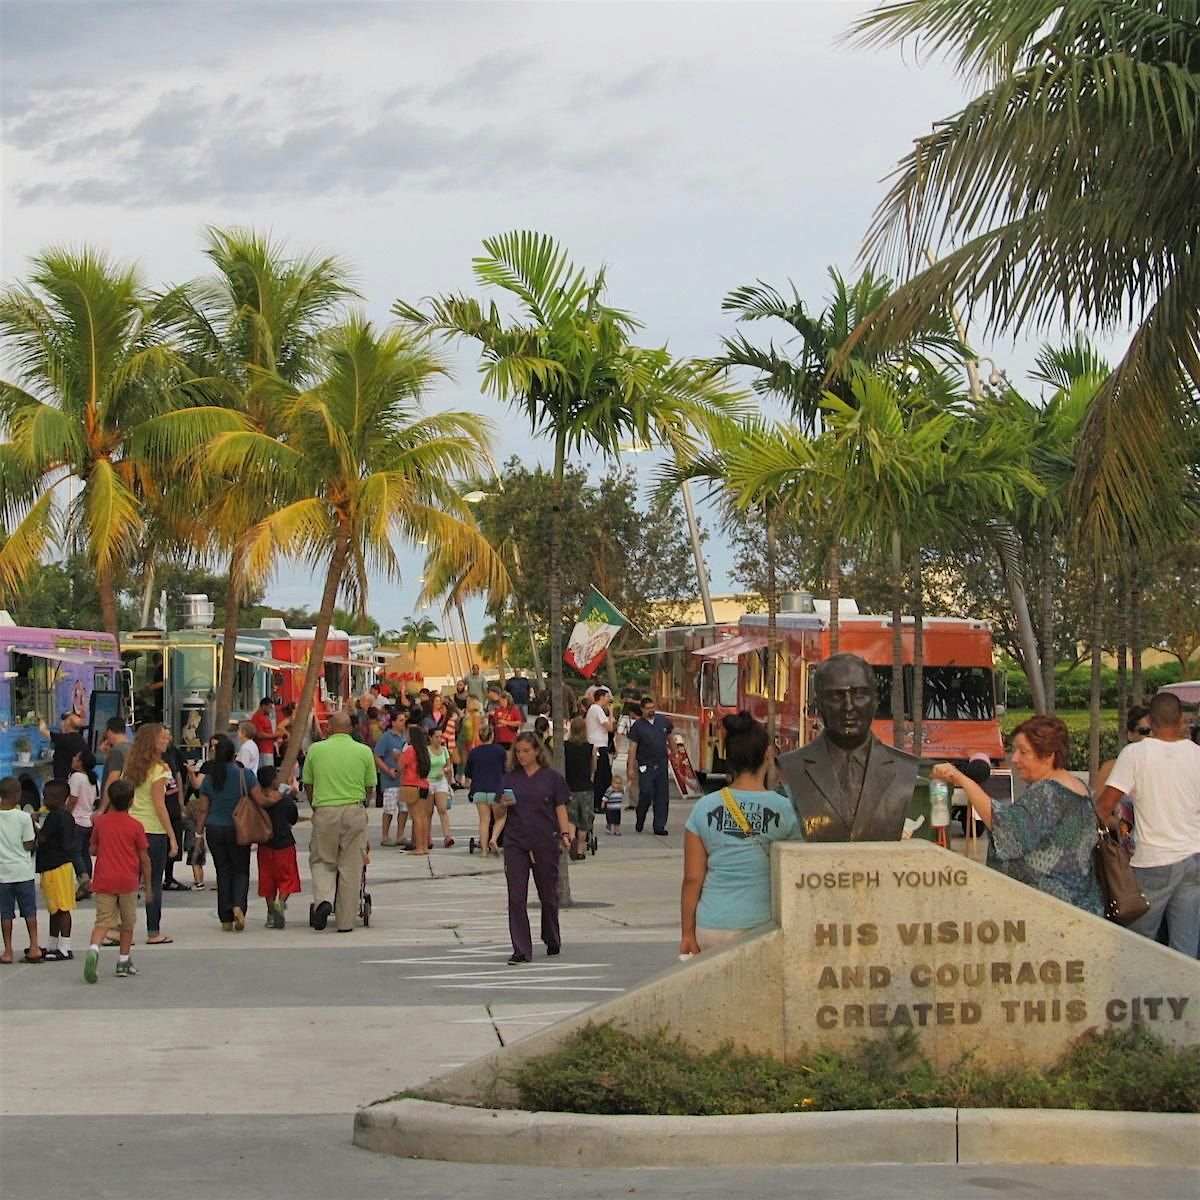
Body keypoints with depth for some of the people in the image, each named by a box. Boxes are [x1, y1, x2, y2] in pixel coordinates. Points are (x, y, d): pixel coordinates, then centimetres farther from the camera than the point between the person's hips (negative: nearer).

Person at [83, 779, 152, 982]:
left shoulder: (100, 822, 2)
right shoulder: (135, 826, -4)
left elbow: (93, 851, 10)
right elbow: (144, 859, -1)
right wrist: (148, 884, 8)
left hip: (103, 881, 1)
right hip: (127, 881, -1)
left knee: (103, 921, -1)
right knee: (127, 923, 14)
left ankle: (94, 948, -28)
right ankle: (124, 962, 18)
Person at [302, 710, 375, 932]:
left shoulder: (315, 750, 4)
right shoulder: (364, 751, 3)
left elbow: (308, 785, 11)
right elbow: (370, 787, 9)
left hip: (324, 812, 0)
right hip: (354, 811, 0)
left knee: (321, 861, 13)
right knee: (350, 867, 5)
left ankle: (323, 899, -14)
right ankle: (346, 921, 7)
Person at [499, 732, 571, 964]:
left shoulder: (552, 777, 2)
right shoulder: (510, 779, 9)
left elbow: (560, 809, 3)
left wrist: (565, 834, -10)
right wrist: (503, 804, -10)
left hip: (545, 843, -2)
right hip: (515, 843, 2)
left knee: (548, 895, 9)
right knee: (516, 898, -6)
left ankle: (552, 941, 31)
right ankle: (521, 950, -6)